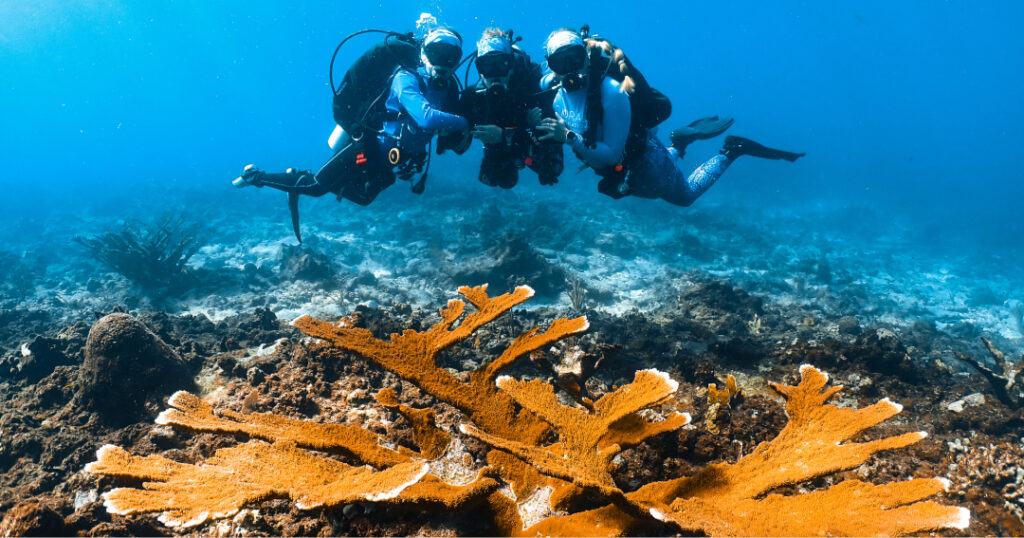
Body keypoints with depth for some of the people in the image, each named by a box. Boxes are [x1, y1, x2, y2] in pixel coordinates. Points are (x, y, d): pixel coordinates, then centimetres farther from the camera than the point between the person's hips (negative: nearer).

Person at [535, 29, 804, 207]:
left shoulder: (610, 91, -35)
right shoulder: (558, 97, -14)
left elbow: (612, 153, -36)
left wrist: (570, 137, -43)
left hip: (644, 160, -7)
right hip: (622, 173, 7)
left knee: (687, 194, 18)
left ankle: (732, 150, 29)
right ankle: (680, 143, 43)